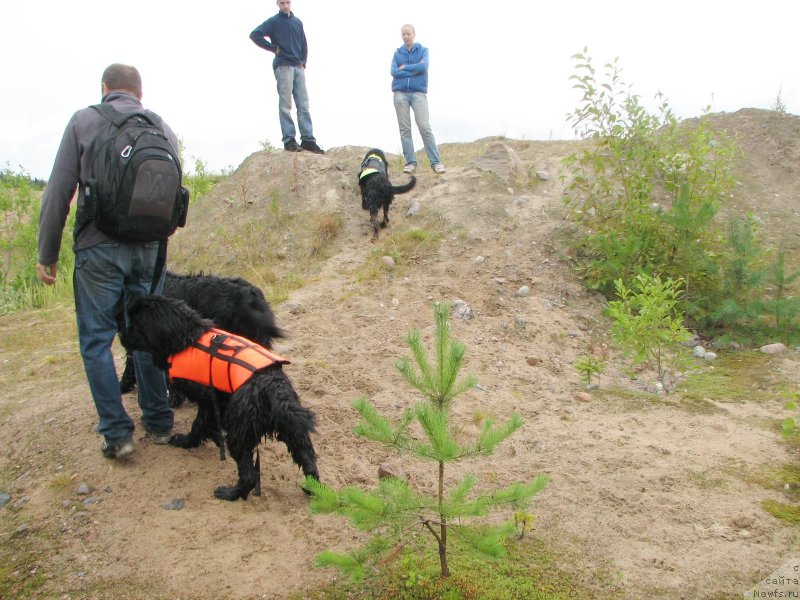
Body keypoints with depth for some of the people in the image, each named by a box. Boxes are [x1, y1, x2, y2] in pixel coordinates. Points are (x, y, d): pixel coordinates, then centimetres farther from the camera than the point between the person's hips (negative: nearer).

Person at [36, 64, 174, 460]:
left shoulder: (83, 121, 1)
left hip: (99, 248, -3)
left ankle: (116, 433, 6)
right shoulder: (163, 129, 10)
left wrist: (47, 254, 2)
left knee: (96, 341, 7)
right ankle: (159, 423, 20)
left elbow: (59, 191, -3)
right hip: (150, 248, 4)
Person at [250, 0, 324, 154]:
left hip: (298, 68, 5)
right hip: (283, 66, -5)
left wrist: (303, 62, 9)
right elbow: (255, 35, -5)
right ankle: (289, 140, -9)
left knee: (304, 105, -1)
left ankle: (308, 140, -2)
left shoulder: (298, 22, 18)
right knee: (285, 105, -7)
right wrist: (273, 48, -6)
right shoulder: (274, 21, 3)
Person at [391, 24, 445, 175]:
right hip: (400, 93, 2)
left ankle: (436, 162, -11)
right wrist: (414, 70, -5)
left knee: (424, 127, -12)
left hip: (418, 93, -2)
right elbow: (394, 72, -2)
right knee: (405, 129, -2)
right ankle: (410, 162, 1)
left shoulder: (423, 50, 10)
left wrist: (405, 67, -1)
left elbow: (424, 67, -9)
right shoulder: (397, 53, 13)